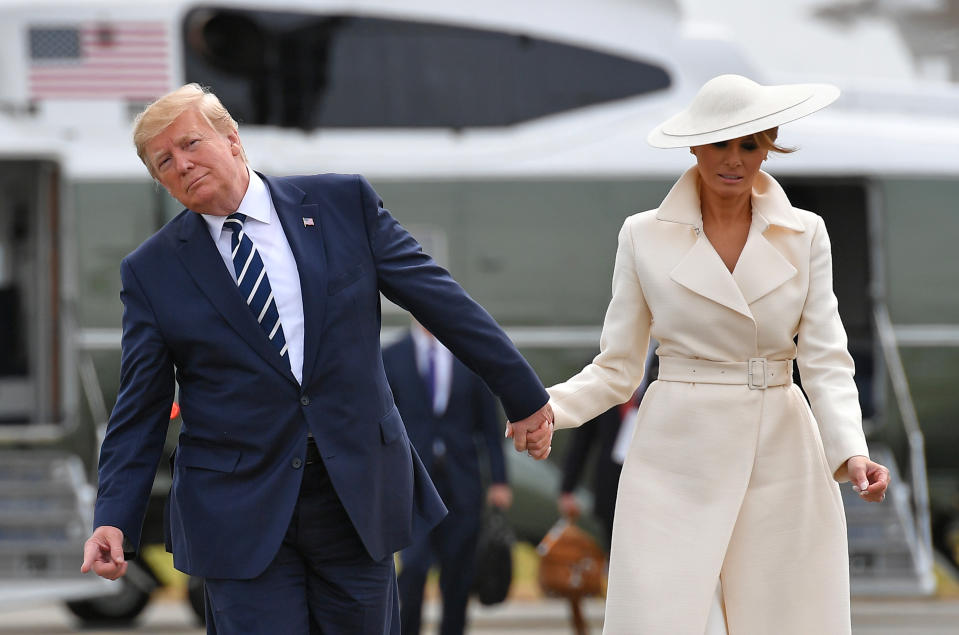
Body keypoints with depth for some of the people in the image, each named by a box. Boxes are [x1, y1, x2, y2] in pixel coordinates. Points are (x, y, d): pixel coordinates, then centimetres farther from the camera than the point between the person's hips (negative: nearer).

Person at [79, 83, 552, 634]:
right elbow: (141, 410, 5)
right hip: (240, 515, -1)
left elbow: (440, 299, 7)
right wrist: (115, 520, -6)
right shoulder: (151, 271, 4)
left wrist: (524, 396, 9)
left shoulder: (344, 204, 4)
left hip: (360, 497, 1)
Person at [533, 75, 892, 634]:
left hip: (780, 461, 1)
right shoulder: (646, 237, 3)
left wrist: (852, 450, -18)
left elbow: (826, 359, -1)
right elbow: (617, 369, 5)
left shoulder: (805, 236, 5)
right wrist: (547, 407, -14)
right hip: (678, 461, -1)